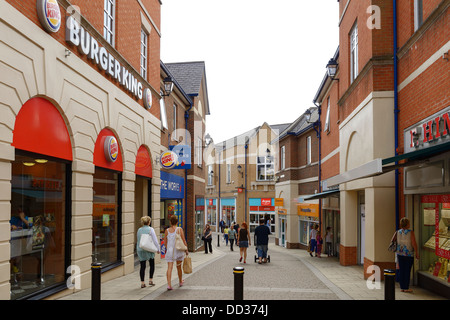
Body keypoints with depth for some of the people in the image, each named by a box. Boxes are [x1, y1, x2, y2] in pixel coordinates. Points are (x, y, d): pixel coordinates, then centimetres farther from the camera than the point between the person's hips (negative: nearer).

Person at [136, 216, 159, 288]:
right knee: (152, 265, 14)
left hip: (140, 250, 4)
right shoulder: (150, 229, -10)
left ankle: (142, 283, 8)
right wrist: (158, 249, 0)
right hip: (149, 250, -4)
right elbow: (155, 240, -10)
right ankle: (150, 280, 13)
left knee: (142, 266, 7)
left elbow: (138, 241, 12)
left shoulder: (139, 230, 4)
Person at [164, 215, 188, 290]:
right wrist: (186, 250, 5)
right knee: (179, 267, 16)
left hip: (169, 251, 0)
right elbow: (184, 241, -6)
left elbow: (165, 242, 8)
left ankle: (169, 284, -13)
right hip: (178, 250, 0)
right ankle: (180, 281, 35)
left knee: (169, 267, -2)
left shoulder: (167, 230, -1)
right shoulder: (179, 229, -7)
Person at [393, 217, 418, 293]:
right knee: (407, 271, 2)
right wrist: (417, 253, -4)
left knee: (401, 270, 8)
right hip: (409, 254, -4)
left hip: (400, 253, 4)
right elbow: (414, 244, -13)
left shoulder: (397, 232, 0)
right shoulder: (411, 232, -12)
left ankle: (402, 287, 12)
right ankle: (406, 288, 5)